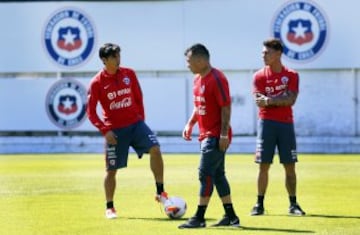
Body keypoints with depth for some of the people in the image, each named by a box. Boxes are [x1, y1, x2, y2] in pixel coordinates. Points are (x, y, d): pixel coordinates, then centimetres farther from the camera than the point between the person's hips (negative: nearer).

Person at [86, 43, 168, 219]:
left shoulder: (129, 74, 2)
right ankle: (109, 208, 19)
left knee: (155, 149, -20)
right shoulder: (97, 82, -7)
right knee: (112, 169, 3)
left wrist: (141, 119, 4)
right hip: (115, 130, -2)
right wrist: (104, 130, -14)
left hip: (135, 123, 2)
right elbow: (91, 112, -4)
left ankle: (160, 192, -10)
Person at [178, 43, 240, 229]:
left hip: (216, 137, -10)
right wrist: (190, 125, 11)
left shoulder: (217, 79, -17)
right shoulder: (198, 79, 12)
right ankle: (231, 216, 19)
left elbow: (226, 107, -19)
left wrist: (224, 135, -22)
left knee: (205, 174, -10)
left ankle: (199, 218, -8)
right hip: (206, 135, 10)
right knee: (217, 175, 12)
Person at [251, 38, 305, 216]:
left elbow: (291, 100, -9)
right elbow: (259, 101, -9)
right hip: (267, 123, -1)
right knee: (264, 166, -2)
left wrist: (269, 100, -13)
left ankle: (293, 204, 9)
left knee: (290, 166, 2)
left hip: (286, 123, 1)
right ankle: (259, 204, 4)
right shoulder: (259, 76, 2)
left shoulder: (291, 75, 3)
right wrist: (281, 99, -12)